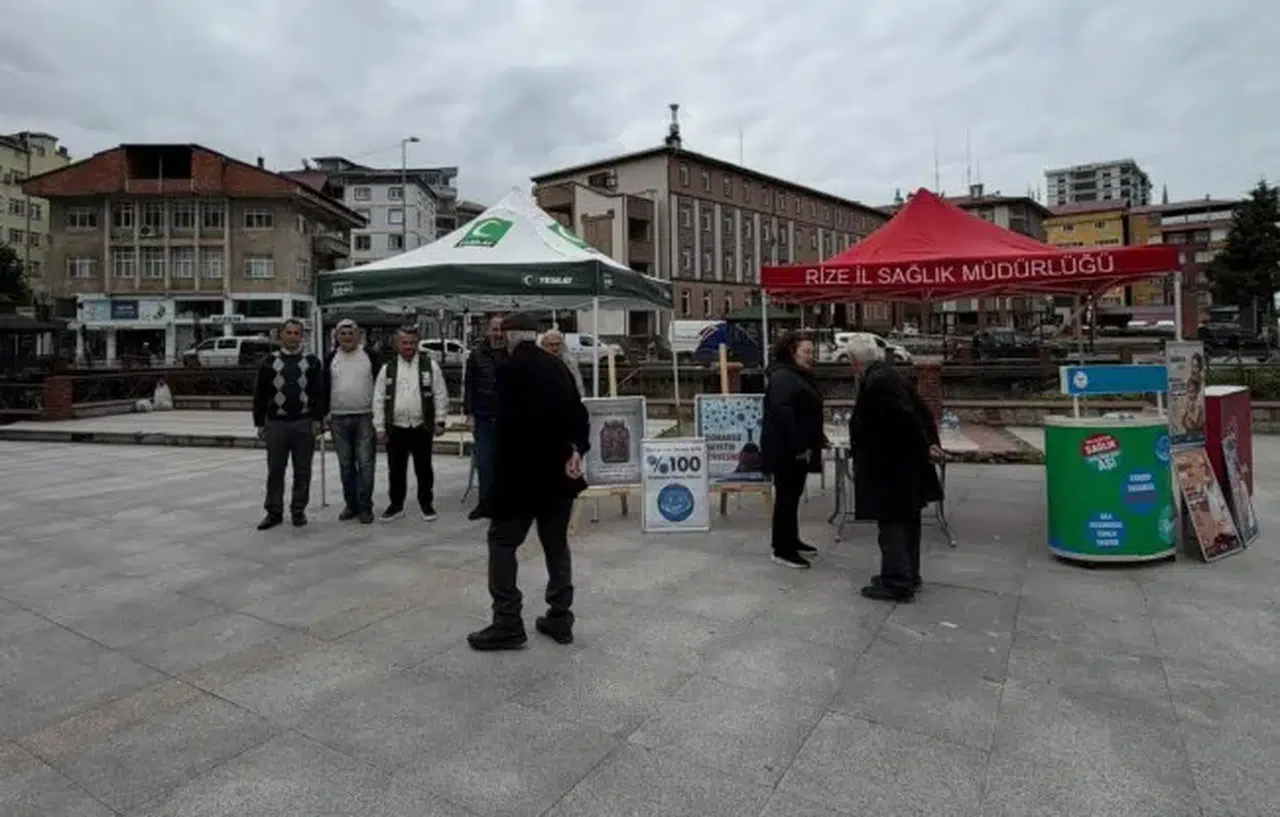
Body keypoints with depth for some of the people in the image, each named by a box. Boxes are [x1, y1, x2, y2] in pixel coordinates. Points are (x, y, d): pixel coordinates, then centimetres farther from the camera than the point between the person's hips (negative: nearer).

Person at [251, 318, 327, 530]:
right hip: (276, 423, 1)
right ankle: (274, 512, 14)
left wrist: (317, 419, -6)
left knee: (302, 470, 5)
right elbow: (260, 394, 7)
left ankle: (298, 510, 16)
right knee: (275, 470, 5)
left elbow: (320, 392, 2)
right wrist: (259, 423, 3)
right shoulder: (269, 362, 7)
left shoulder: (312, 361, 6)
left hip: (304, 424, 0)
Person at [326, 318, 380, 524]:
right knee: (346, 465, 9)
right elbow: (325, 387, 12)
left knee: (365, 463, -3)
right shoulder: (332, 358, 8)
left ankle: (365, 507, 3)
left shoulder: (369, 355, 1)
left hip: (365, 417, -3)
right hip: (339, 419, 3)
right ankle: (351, 504, 20)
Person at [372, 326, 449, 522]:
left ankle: (426, 503, 22)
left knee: (423, 468, 8)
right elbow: (379, 400, 5)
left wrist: (439, 420, -5)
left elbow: (441, 394, 0)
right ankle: (396, 504, 24)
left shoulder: (430, 365, 0)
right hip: (395, 428, 2)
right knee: (396, 469, 10)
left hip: (422, 427, -1)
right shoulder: (387, 368, 4)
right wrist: (380, 427, 1)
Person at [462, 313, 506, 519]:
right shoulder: (477, 354, 2)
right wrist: (469, 413, 1)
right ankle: (485, 502, 18)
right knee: (484, 463, 6)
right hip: (483, 418, 1)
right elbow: (468, 385, 4)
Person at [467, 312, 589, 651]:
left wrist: (503, 471, -9)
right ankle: (560, 619, 18)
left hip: (522, 471, -6)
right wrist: (575, 450, 1)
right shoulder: (557, 367, 11)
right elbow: (578, 414, 8)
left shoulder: (510, 368, -10)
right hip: (557, 471, 7)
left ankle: (507, 624, 4)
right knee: (556, 543, 14)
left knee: (502, 542, 5)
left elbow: (508, 425, -17)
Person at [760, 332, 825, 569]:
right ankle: (782, 550, 3)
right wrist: (798, 446, -27)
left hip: (797, 449, 10)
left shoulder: (800, 376, 17)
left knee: (792, 495, 17)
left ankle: (791, 541, 29)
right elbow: (781, 414, -28)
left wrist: (817, 441, 18)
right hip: (786, 450, -10)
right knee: (786, 497, -4)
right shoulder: (782, 377, -17)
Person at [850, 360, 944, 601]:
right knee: (906, 520, 16)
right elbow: (921, 412, 12)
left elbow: (906, 417, -24)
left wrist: (924, 447, -11)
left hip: (891, 467, -10)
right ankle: (908, 575, 27)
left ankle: (897, 582, 3)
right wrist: (930, 443, 8)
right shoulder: (890, 375, 10)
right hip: (905, 464, 10)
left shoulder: (877, 381, -21)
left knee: (891, 522, -3)